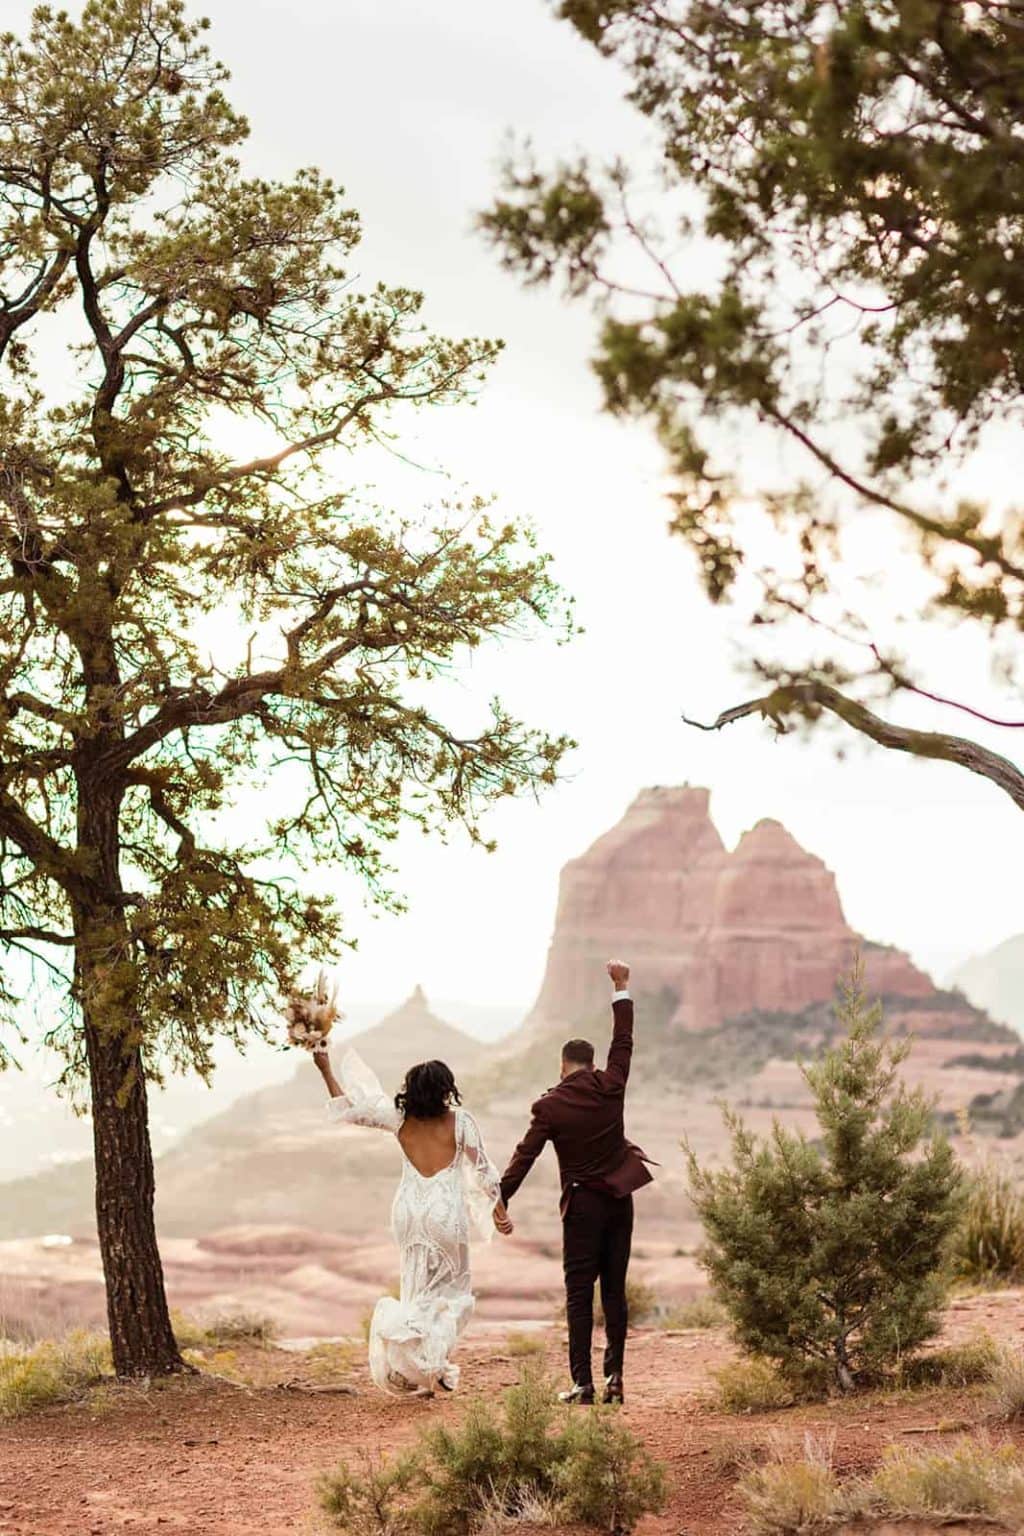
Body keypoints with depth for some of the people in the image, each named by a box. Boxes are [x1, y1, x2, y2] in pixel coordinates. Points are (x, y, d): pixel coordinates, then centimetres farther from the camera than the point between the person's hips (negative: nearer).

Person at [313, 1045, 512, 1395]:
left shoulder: (398, 1117, -1)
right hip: (446, 1210, -3)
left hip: (409, 1209, 3)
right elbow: (483, 1170, -1)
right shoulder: (460, 1121, -7)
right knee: (454, 1288, 10)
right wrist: (500, 1212, 9)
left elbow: (349, 1108, 7)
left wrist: (326, 1070, 16)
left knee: (418, 1288, 15)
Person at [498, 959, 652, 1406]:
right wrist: (621, 988, 21)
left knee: (579, 1296, -2)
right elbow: (623, 1042, 13)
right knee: (614, 1292, 8)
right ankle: (614, 1376, 6)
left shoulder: (551, 1105, -9)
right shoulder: (610, 1087, 0)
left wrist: (499, 1201, -5)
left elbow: (524, 1156, -9)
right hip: (620, 1200, 4)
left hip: (582, 1205, -4)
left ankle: (582, 1384, -6)